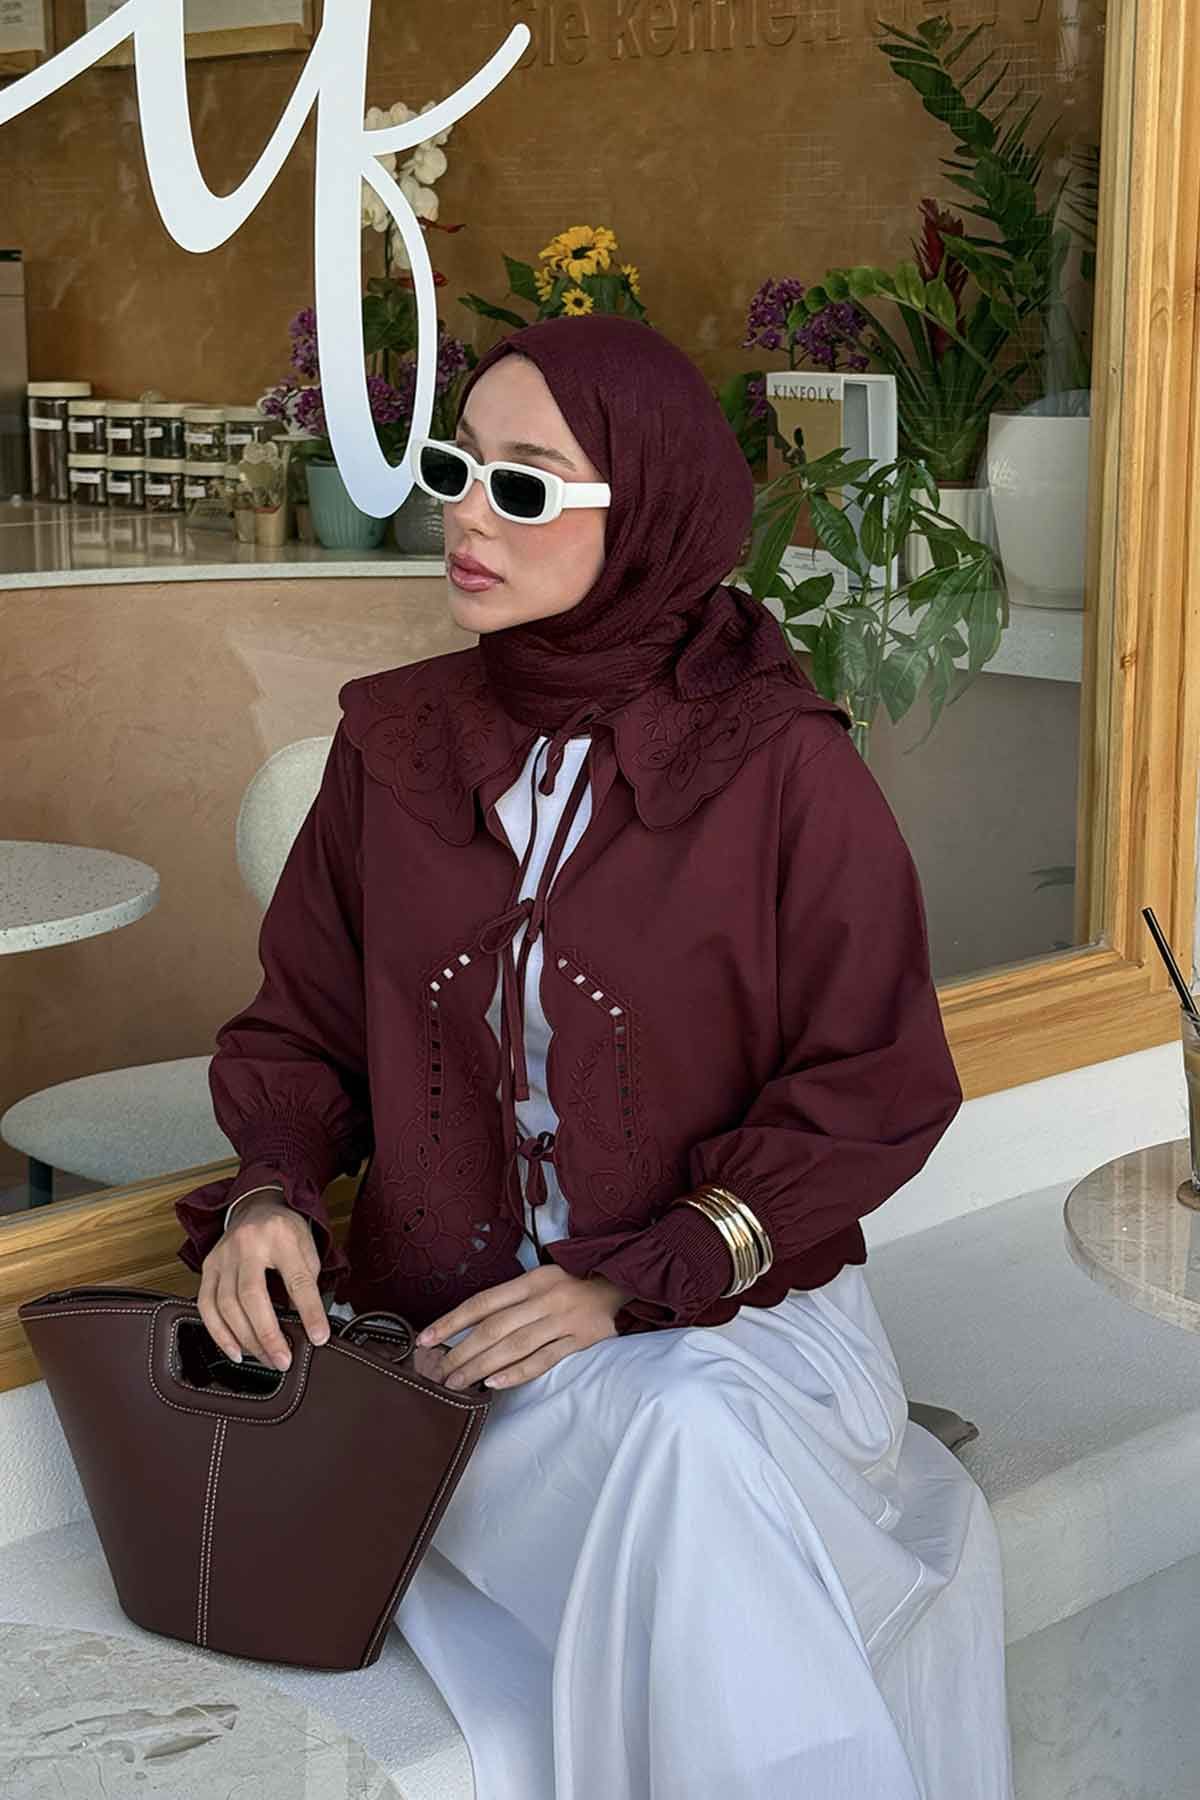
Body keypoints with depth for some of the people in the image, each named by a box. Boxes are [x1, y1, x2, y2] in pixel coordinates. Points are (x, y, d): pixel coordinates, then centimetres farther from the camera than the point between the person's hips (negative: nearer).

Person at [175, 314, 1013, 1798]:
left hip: (733, 1307, -1)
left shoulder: (781, 770, -7)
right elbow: (303, 1024, 13)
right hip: (452, 1337, 2)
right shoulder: (393, 744, 4)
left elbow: (877, 1088, -5)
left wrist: (635, 1281, -15)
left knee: (698, 1441, -34)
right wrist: (268, 1192, -9)